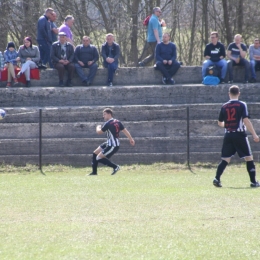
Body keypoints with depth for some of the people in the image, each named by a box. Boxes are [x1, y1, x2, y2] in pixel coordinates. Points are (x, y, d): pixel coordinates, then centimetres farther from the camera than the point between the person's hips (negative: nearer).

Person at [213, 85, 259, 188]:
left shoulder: (224, 106, 7)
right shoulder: (242, 105, -5)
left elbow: (220, 123, 15)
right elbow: (246, 120, -14)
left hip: (228, 135, 4)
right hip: (240, 135, -4)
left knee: (225, 159, 8)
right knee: (249, 157, 5)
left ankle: (217, 179, -6)